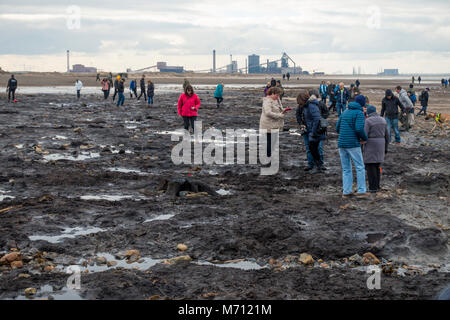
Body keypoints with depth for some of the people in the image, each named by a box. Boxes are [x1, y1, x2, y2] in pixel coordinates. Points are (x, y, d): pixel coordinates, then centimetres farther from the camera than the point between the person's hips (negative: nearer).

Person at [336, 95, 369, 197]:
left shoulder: (345, 112, 15)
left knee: (346, 169, 11)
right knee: (360, 167, 4)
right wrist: (365, 138, -2)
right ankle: (361, 190, 3)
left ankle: (346, 191, 8)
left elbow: (337, 128, 16)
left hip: (341, 143, 6)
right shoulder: (359, 113, -6)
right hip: (353, 144, -6)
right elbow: (359, 129, -20)